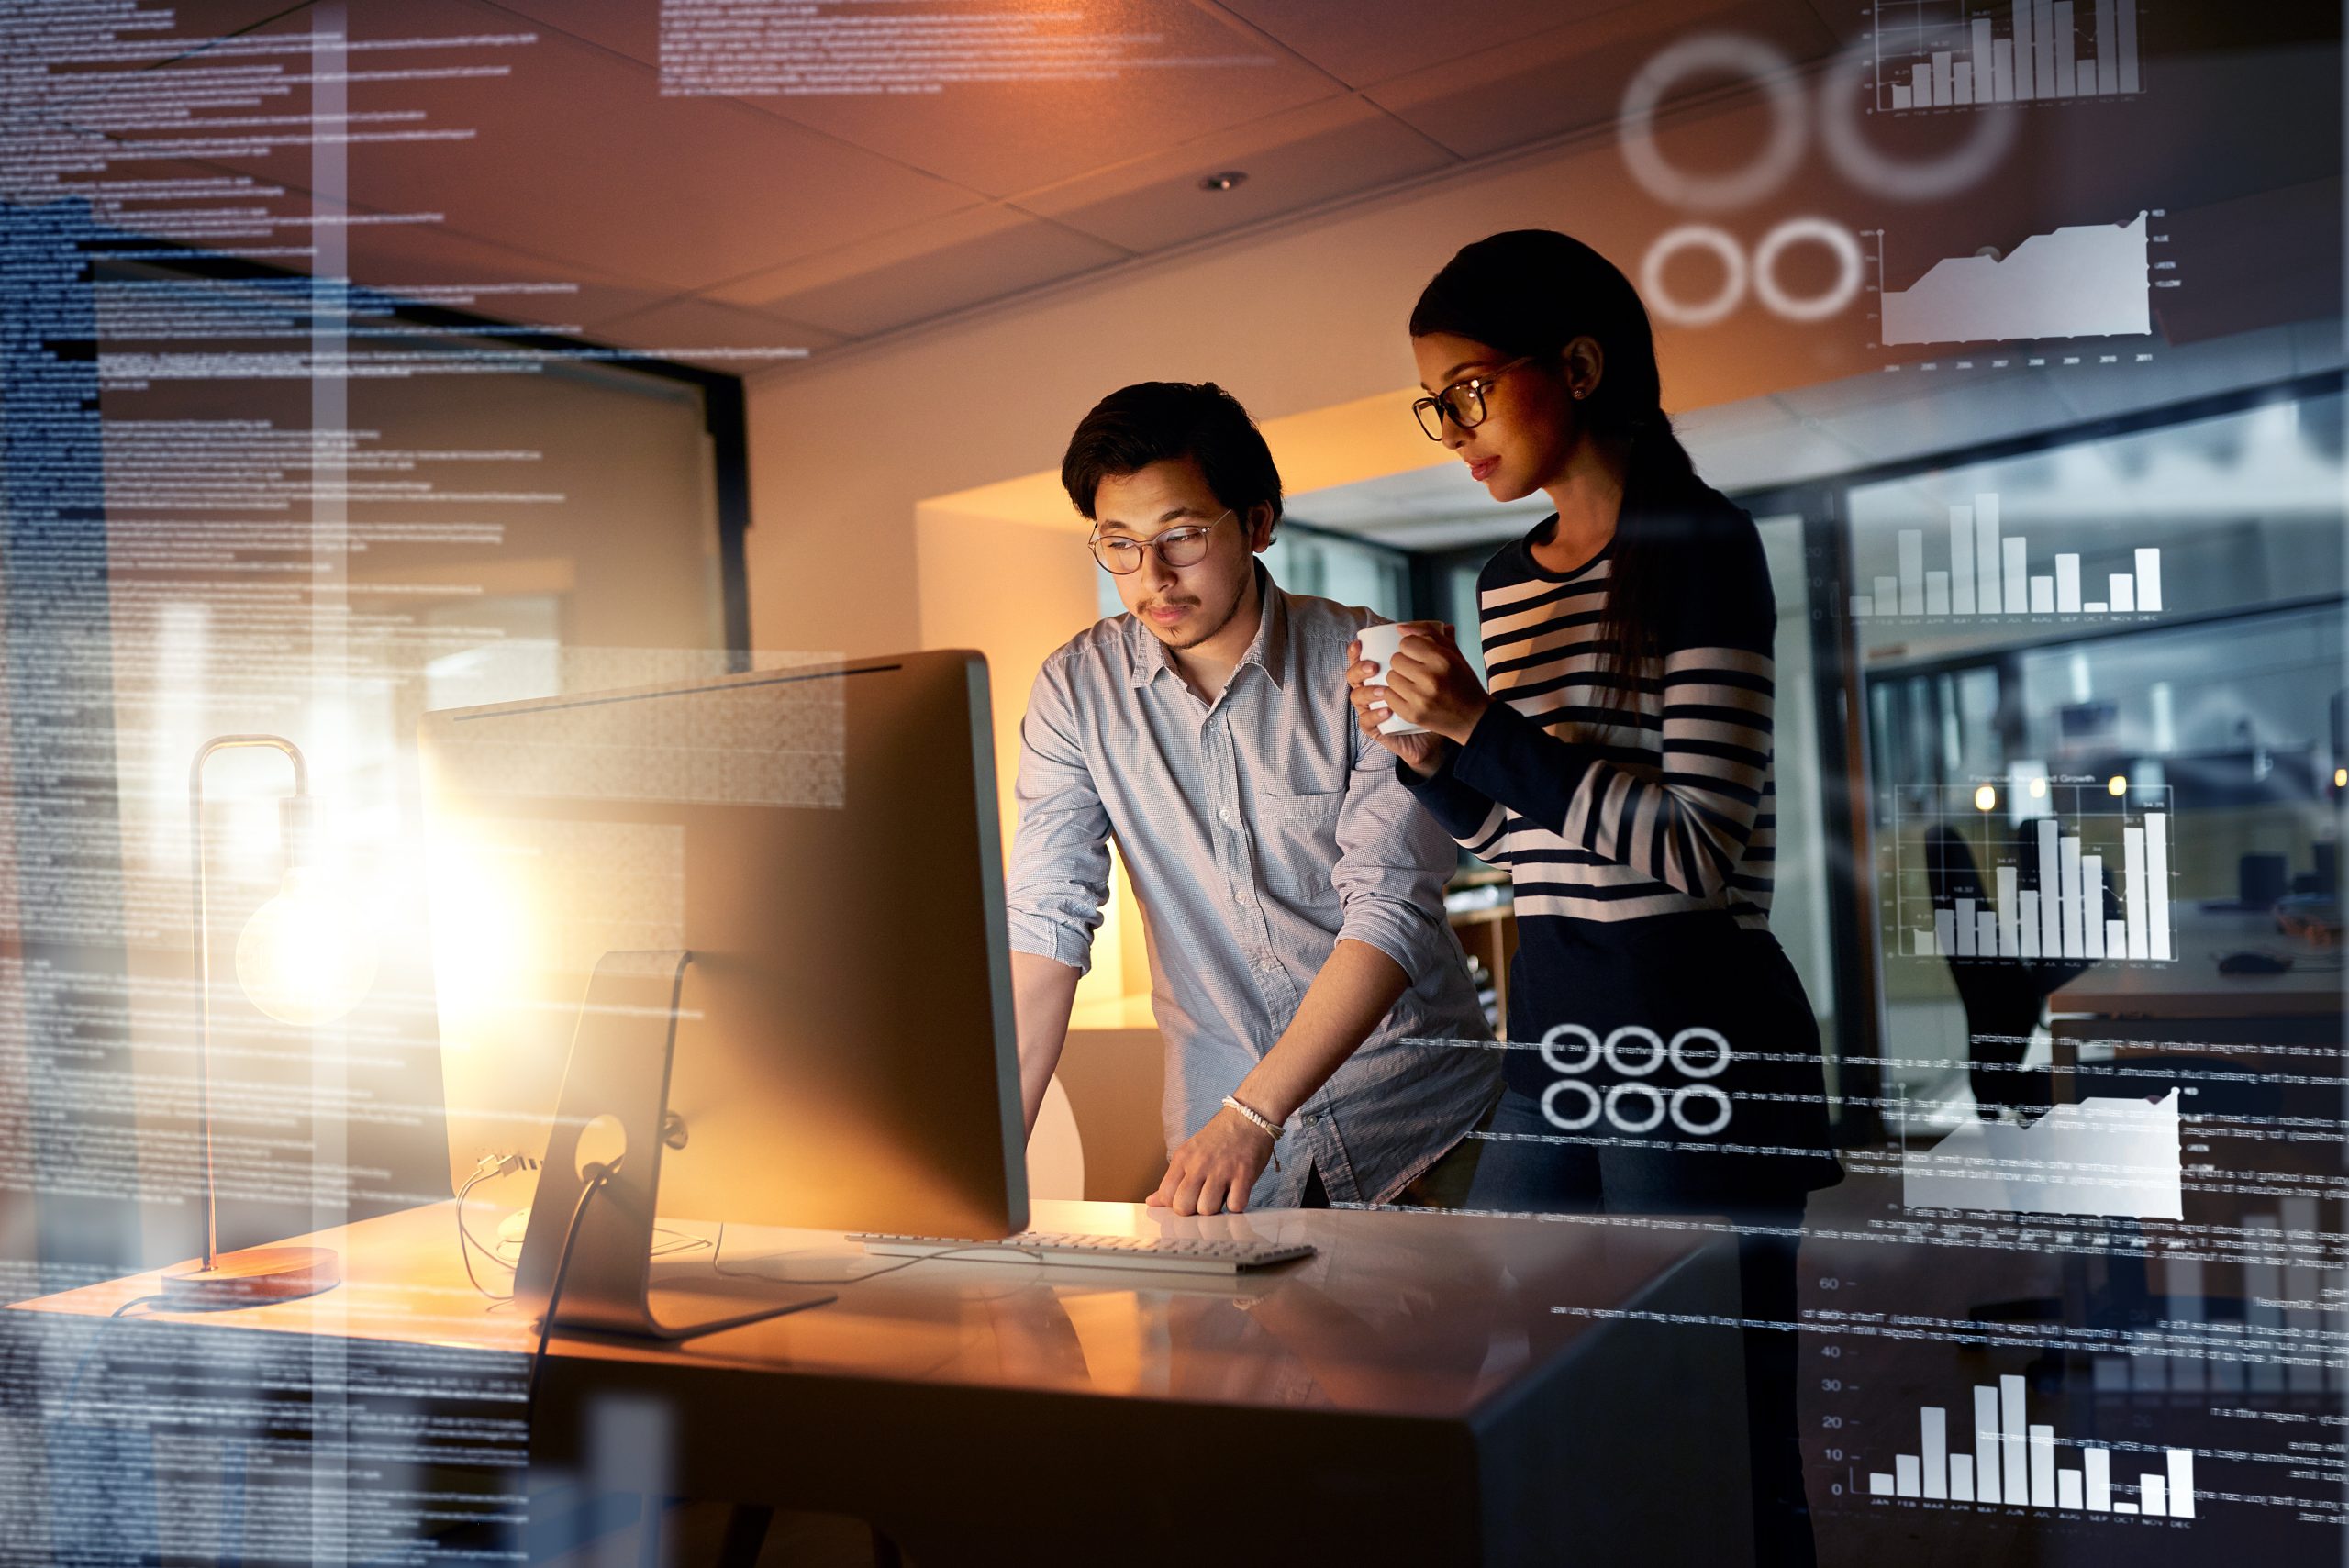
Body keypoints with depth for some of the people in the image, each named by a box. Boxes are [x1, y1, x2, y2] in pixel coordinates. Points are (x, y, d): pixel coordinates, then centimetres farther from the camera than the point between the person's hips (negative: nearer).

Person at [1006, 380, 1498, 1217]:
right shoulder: (1078, 689, -1)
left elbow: (1391, 912, -16)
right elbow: (1047, 925, -5)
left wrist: (1249, 1117, -27)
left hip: (1417, 1121, -1)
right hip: (1224, 1128, 2)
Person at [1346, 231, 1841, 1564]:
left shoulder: (1699, 543, -9)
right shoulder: (1509, 581, 14)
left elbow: (1706, 847, -17)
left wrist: (1484, 724, -20)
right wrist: (1426, 754, 2)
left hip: (1693, 1044, -8)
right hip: (1556, 1037, 8)